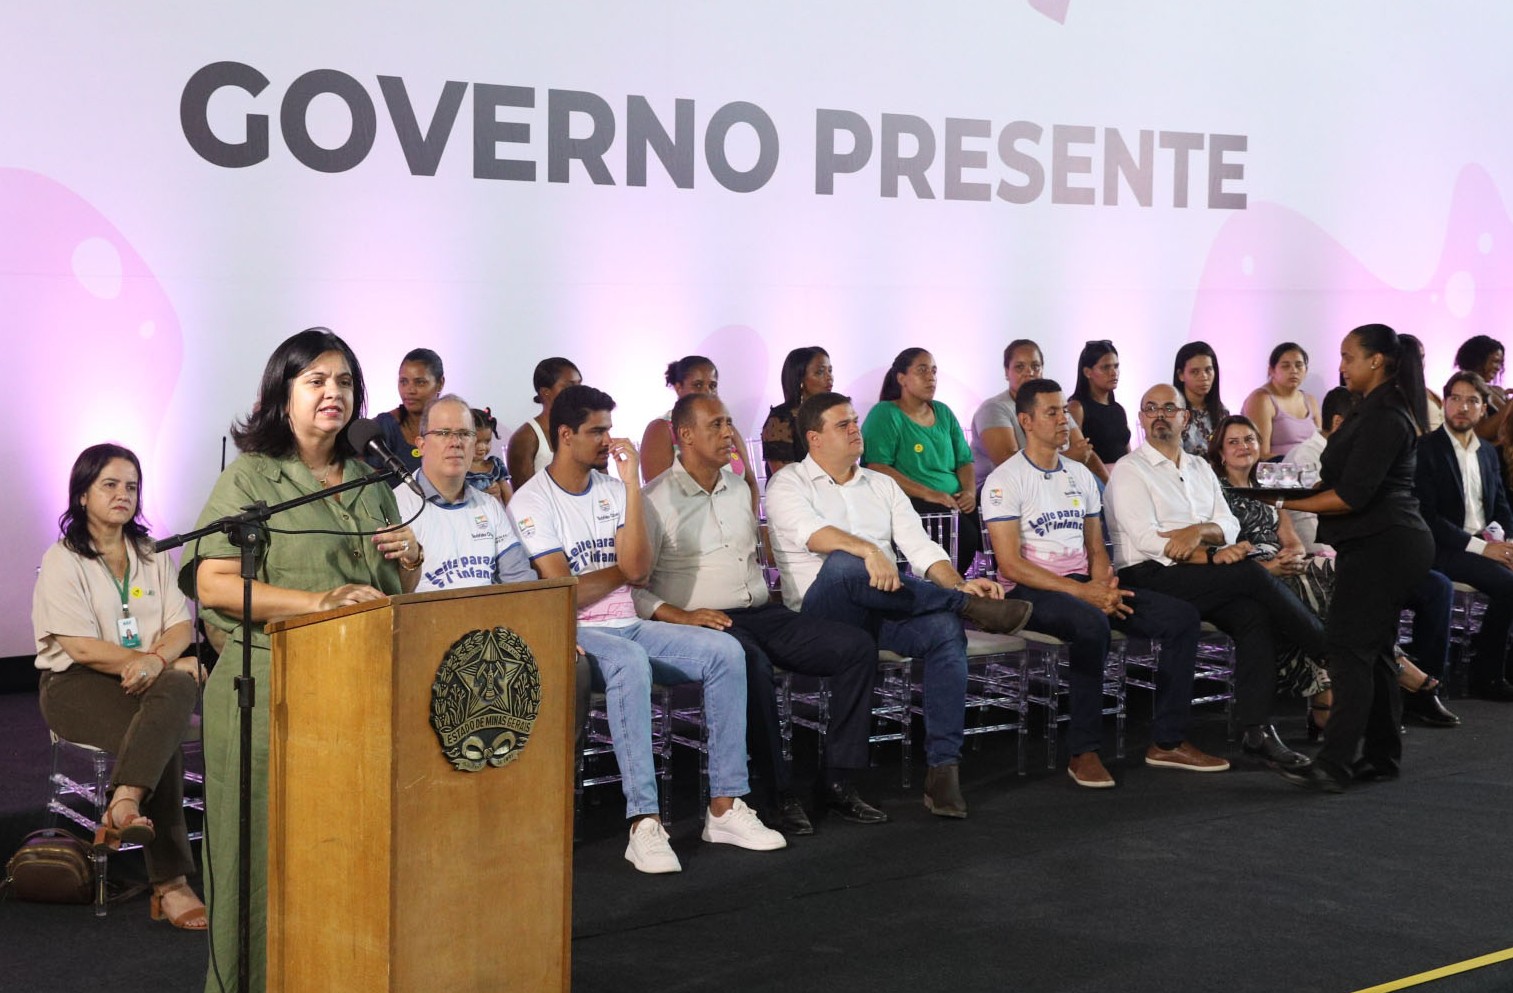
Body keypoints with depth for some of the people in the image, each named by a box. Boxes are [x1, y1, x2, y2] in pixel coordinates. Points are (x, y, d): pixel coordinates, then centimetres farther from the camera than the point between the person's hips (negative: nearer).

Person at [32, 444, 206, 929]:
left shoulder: (153, 554, 17)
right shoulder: (62, 561, 1)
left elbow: (181, 625, 5)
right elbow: (82, 648, -11)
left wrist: (157, 660, -18)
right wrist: (157, 661, -16)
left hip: (152, 681, 4)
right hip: (76, 687, -4)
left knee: (178, 687, -35)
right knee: (165, 744, -33)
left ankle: (124, 806, -45)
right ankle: (171, 885, -37)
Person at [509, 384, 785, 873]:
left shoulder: (613, 489, 13)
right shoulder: (532, 502, -4)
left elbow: (639, 570, -3)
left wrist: (631, 483, -6)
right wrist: (621, 569, 3)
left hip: (628, 625, 7)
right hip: (574, 633, -6)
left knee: (725, 651, -15)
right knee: (630, 661, -38)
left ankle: (725, 806, -13)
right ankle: (644, 823, -39)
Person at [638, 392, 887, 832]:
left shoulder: (739, 490, 20)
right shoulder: (658, 499, -4)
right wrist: (682, 616, -22)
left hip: (761, 613, 7)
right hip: (705, 622, -7)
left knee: (858, 646, -12)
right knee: (751, 661, -40)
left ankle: (837, 783, -11)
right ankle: (781, 794, -29)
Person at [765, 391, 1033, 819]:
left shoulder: (881, 485, 21)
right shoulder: (788, 484, 5)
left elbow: (920, 547, 12)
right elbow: (814, 534, -17)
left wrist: (958, 584, -8)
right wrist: (869, 551, -36)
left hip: (886, 609, 4)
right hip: (822, 611, -4)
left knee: (946, 628, -28)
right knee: (843, 564, -38)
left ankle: (943, 766, -30)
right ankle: (969, 606, -27)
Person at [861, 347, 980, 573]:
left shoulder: (943, 413, 22)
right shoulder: (884, 415, 1)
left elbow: (964, 460, 22)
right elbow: (877, 468, -11)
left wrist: (970, 491, -1)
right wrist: (928, 494, -18)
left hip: (955, 502, 6)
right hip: (909, 504, -6)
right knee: (963, 530, -32)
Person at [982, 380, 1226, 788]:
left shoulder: (1080, 475, 18)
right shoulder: (1005, 480, -5)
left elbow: (1096, 548, 18)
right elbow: (1011, 564, -13)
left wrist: (1102, 585, -6)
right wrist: (1082, 592, -19)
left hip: (1083, 586, 7)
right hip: (1029, 591, -7)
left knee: (1183, 617, -9)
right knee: (1090, 623, -39)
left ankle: (1167, 742, -3)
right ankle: (1083, 752, -28)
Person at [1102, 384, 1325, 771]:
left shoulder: (1200, 469, 22)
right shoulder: (1128, 471, 2)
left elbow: (1229, 526, 10)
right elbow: (1147, 540, -11)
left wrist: (1201, 531, -14)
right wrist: (1213, 555, -17)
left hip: (1205, 579, 6)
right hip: (1149, 578, -6)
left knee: (1254, 613, -26)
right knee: (1250, 572, -26)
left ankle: (1256, 731, -29)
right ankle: (1330, 651, -15)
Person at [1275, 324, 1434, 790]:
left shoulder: (1383, 417, -17)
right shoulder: (1376, 410, 17)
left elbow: (1352, 497, -21)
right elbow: (1350, 483, 19)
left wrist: (1287, 503, -15)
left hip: (1381, 544, -11)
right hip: (1386, 542, 11)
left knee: (1350, 649, -12)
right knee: (1373, 650, 13)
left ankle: (1334, 766, -14)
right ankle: (1381, 756, 19)